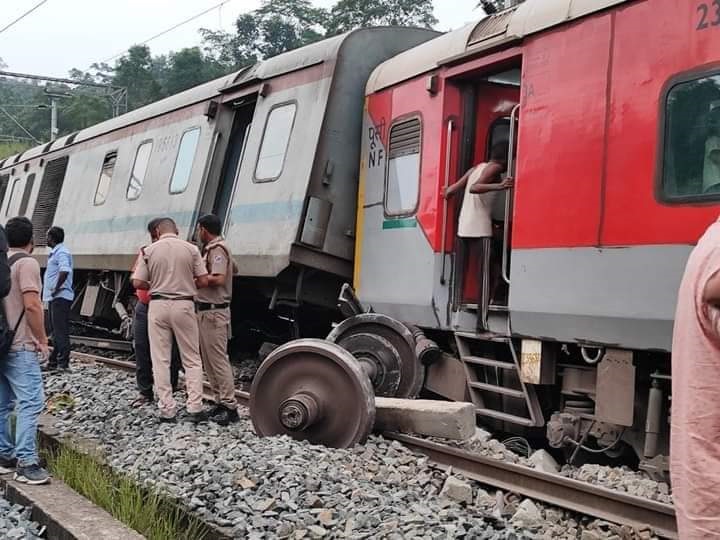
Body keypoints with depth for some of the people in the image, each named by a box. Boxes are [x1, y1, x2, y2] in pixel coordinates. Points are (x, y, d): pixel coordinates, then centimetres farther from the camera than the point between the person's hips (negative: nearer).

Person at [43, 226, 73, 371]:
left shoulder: (61, 253, -13)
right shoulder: (55, 253, 19)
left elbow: (64, 271, -30)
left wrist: (56, 289, -23)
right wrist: (51, 290, 15)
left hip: (60, 297, -11)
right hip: (54, 297, 11)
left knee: (60, 331, -8)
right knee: (56, 330, 15)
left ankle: (63, 363, -7)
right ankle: (54, 361, 22)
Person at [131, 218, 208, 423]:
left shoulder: (149, 250, -1)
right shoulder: (191, 249, -1)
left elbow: (138, 283, -3)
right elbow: (203, 281, -3)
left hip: (158, 305, 0)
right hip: (184, 305, 0)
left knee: (160, 360, 7)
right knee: (192, 359, 8)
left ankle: (167, 410, 6)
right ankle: (195, 408, 3)